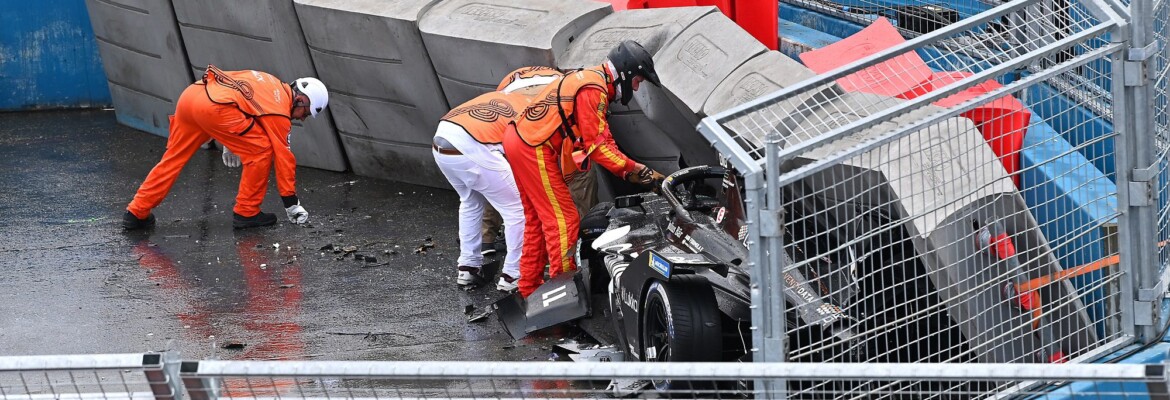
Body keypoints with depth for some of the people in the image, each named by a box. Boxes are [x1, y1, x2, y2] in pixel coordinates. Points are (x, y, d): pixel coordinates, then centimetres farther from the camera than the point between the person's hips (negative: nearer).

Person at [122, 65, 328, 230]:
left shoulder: (276, 86, 27)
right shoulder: (279, 113, 3)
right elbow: (283, 157, 7)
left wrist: (230, 141, 45)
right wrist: (291, 204, 15)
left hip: (190, 94, 9)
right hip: (213, 106, -9)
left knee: (173, 158, 19)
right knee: (261, 150, 3)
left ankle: (137, 212, 21)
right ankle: (246, 212, 10)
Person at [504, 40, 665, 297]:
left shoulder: (592, 80, 17)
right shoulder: (593, 89, -15)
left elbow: (603, 138, 16)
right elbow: (595, 146, -17)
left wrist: (629, 171, 5)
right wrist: (632, 168, -11)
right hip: (534, 149, -11)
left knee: (538, 218, 19)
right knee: (563, 219, -5)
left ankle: (530, 287, 27)